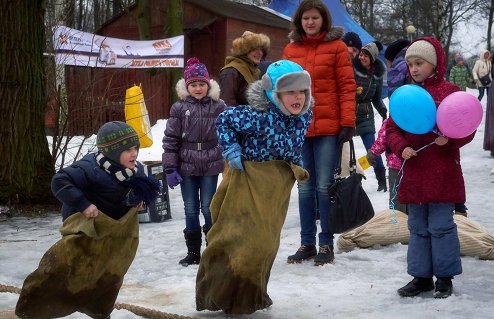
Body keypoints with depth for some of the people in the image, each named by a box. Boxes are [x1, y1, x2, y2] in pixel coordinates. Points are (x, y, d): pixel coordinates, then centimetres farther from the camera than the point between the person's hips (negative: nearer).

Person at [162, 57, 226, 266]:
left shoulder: (219, 107, 0)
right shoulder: (179, 108, -1)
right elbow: (170, 139, 0)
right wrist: (170, 168, -4)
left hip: (211, 167, -1)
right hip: (186, 168, 1)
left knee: (208, 208, 3)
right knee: (190, 210, 7)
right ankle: (193, 252, 18)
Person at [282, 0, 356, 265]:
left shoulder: (336, 47, 0)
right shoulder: (290, 50, 10)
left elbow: (347, 86, -3)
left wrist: (347, 123, -10)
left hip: (328, 128, -4)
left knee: (324, 186, -1)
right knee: (305, 187, 9)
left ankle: (326, 244, 10)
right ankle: (307, 244, 17)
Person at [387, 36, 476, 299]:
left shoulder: (450, 92, -4)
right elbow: (392, 129, 10)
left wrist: (450, 139, -21)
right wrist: (401, 148, -8)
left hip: (442, 174, -4)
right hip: (414, 172, 5)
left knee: (441, 225, 1)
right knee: (418, 227, 12)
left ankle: (444, 276, 15)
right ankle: (421, 276, 22)